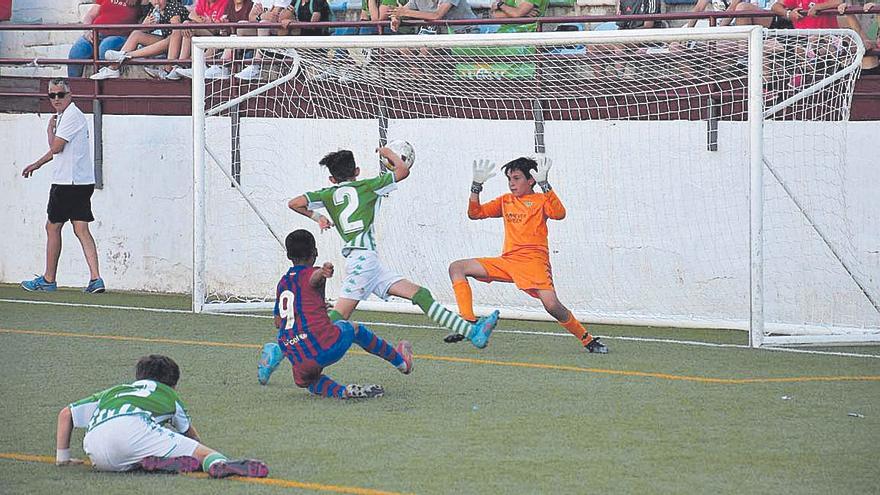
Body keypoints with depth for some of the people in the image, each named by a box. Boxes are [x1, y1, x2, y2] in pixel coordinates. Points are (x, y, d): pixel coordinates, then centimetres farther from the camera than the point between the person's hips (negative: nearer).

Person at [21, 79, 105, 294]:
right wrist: (37, 164, 38)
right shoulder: (64, 116, 18)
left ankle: (48, 280, 10)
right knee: (81, 229, 1)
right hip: (83, 182, 9)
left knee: (53, 227, 2)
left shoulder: (71, 116, -13)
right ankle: (95, 278, -10)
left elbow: (55, 147, -17)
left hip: (68, 182, -9)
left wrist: (50, 128, 0)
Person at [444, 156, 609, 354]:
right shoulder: (505, 201, 21)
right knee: (457, 268, 0)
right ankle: (468, 323, -10)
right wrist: (477, 185, 8)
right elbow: (475, 213, 19)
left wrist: (544, 184, -20)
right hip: (507, 261, 7)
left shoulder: (541, 199, 4)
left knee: (552, 306, -27)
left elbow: (559, 214, -17)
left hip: (533, 261, -7)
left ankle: (588, 340, -7)